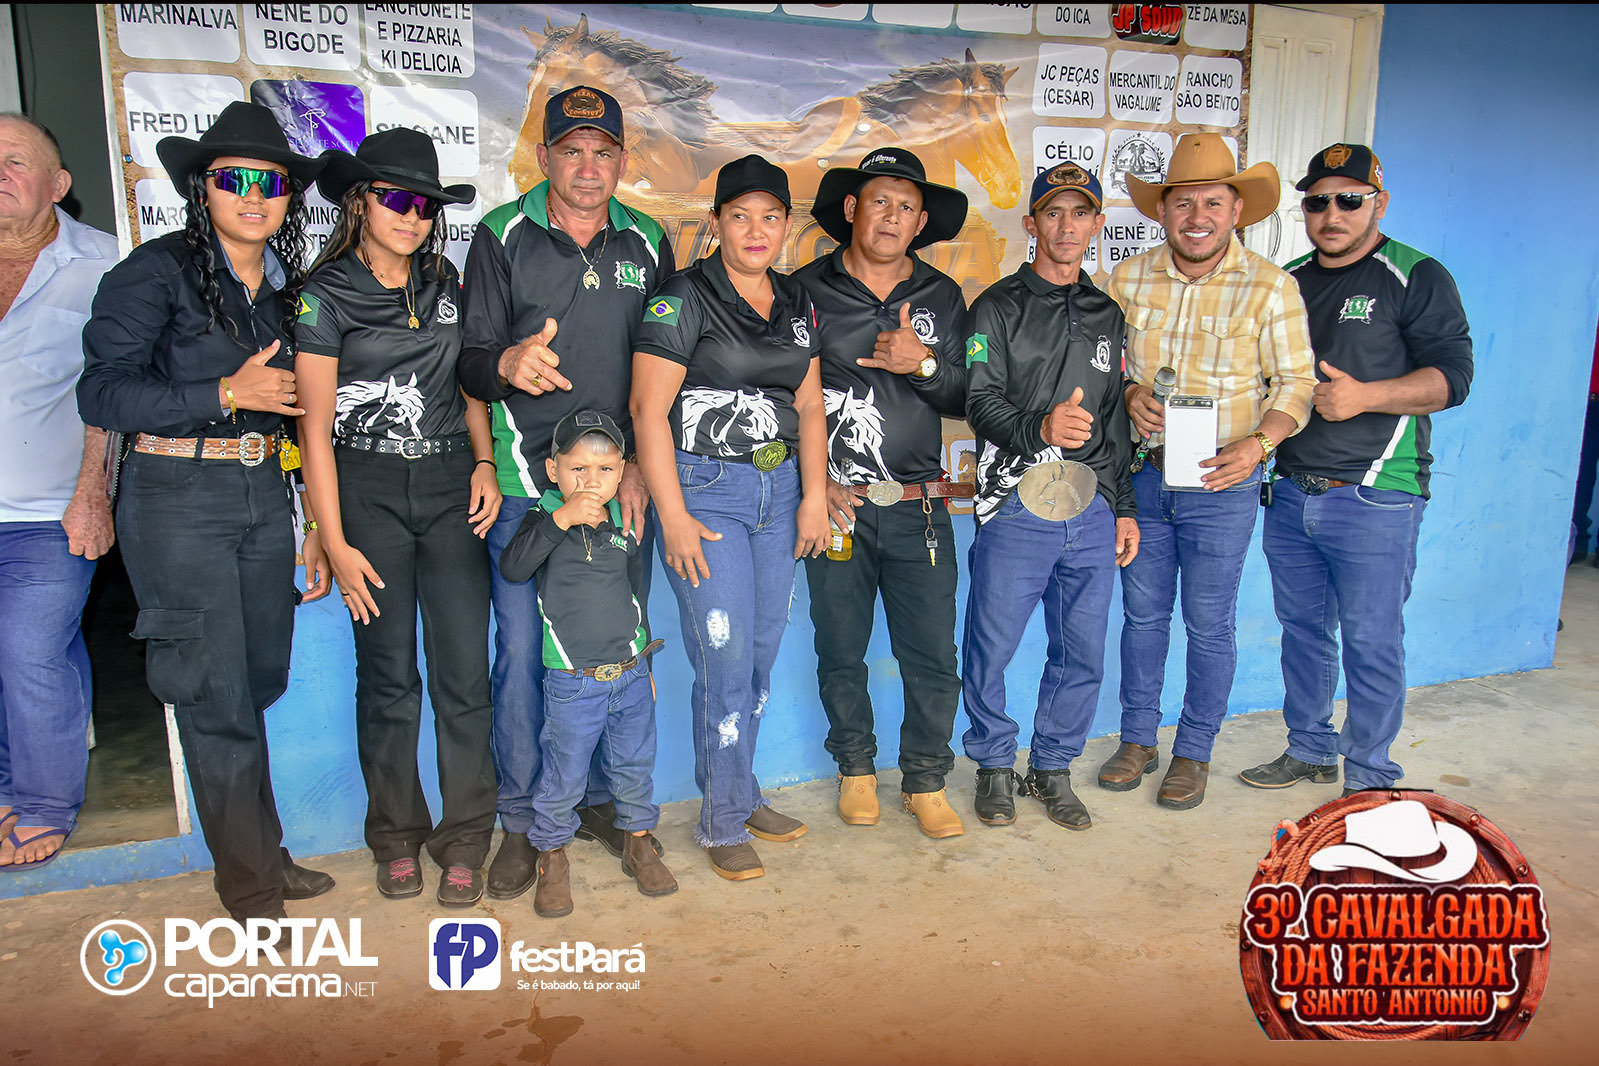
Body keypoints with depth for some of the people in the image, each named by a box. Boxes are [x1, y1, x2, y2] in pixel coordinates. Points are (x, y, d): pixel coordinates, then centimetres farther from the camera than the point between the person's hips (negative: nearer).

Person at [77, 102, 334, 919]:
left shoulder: (286, 287, 11)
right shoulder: (157, 272, -6)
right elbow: (101, 394, -12)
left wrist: (318, 527, 13)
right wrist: (225, 394, -19)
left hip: (264, 494, 6)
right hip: (178, 499, -5)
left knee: (259, 683, 14)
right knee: (217, 700, 0)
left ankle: (259, 853, 33)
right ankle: (255, 892, 16)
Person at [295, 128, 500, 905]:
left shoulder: (444, 282, 11)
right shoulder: (327, 295, -1)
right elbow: (315, 426, -4)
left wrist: (484, 463, 3)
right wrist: (336, 544, -8)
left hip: (451, 488, 3)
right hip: (369, 490, -3)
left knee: (465, 671, -2)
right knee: (388, 673, 4)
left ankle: (464, 839, 12)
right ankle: (396, 836, 22)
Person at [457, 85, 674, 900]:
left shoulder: (648, 244, 9)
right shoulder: (502, 236, 2)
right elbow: (470, 360, -2)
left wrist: (641, 464, -1)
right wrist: (507, 366, -25)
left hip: (623, 481, 3)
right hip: (526, 482, -2)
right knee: (522, 652, 0)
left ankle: (603, 802, 26)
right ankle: (522, 821, 17)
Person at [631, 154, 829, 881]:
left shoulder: (796, 303, 12)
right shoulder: (684, 298, -8)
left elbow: (809, 406, 14)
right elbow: (648, 410, -12)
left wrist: (814, 495, 6)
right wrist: (674, 516, -15)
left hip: (779, 489, 6)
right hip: (706, 490, -6)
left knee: (762, 656, 12)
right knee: (726, 663, -4)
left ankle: (741, 795, 29)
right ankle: (721, 823, 13)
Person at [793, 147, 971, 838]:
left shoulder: (943, 297, 10)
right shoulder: (807, 290, 2)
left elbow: (965, 399, 10)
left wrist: (923, 365, -9)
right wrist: (815, 480, -4)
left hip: (919, 508, 2)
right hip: (836, 503, -1)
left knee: (933, 656, 2)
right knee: (841, 653, 9)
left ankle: (925, 781, 21)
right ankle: (856, 769, 30)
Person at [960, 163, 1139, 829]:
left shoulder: (1107, 315, 18)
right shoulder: (998, 307, 2)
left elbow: (1115, 420, 21)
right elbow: (980, 400, -9)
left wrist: (1124, 507, 17)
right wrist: (1040, 427, -28)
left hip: (1092, 512, 5)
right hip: (1015, 506, -4)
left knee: (1083, 652, 8)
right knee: (992, 647, 1)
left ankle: (1053, 767, 26)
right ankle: (994, 766, 22)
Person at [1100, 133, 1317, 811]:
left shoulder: (1272, 288, -7)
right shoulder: (1129, 279, 1)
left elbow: (1296, 384, -3)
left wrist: (1259, 443, -20)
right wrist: (1129, 396, -10)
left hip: (1222, 483, -2)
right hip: (1141, 474, 3)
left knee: (1209, 624, 6)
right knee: (1143, 613, 13)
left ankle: (1193, 752, 24)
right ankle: (1138, 738, 30)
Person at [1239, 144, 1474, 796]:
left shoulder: (1417, 278, -2)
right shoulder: (1286, 281, 14)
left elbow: (1452, 375, -9)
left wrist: (1365, 395, -22)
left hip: (1374, 497, -5)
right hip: (1290, 491, 6)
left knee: (1371, 641, 0)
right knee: (1302, 627, 15)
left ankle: (1369, 779, 15)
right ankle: (1309, 749, 31)